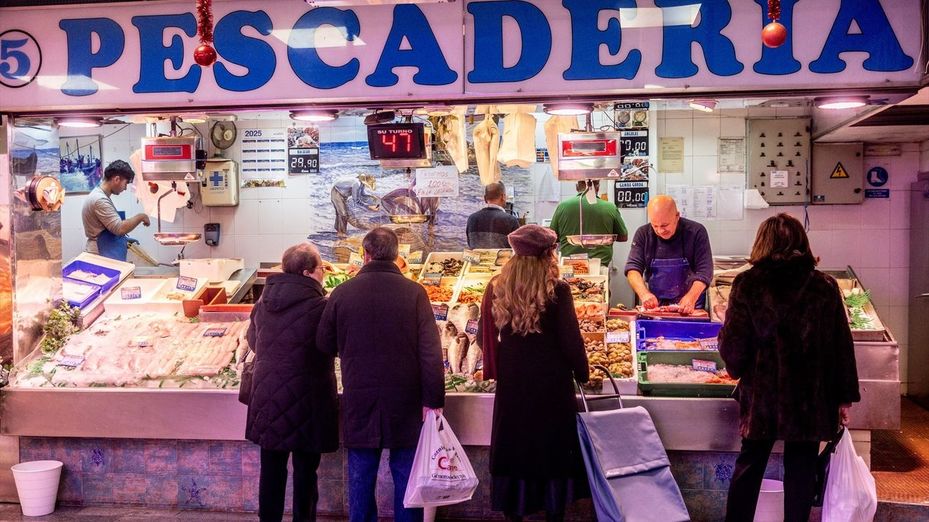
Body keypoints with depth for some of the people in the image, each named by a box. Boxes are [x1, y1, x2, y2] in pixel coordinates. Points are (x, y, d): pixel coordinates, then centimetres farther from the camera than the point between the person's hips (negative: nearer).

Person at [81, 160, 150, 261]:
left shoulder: (100, 196, 13)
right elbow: (119, 229, -24)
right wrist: (140, 217, -12)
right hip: (101, 257, -11)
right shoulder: (100, 200, -21)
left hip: (104, 255, 11)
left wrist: (123, 241, 15)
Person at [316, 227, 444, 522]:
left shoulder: (342, 293, -4)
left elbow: (325, 346, 6)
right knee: (406, 476, 10)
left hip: (359, 400, 1)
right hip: (405, 400, -1)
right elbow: (431, 351, -12)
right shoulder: (414, 292, -9)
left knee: (361, 477, 11)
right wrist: (434, 399, -7)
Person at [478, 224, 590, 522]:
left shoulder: (496, 289, -2)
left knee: (513, 449, 14)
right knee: (553, 451, 12)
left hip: (511, 385, 3)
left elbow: (484, 338, 4)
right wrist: (582, 375, 5)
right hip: (552, 385, -3)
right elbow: (571, 341, -11)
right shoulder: (557, 290, -14)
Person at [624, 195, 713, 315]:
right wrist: (644, 293, -24)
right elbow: (632, 268, -5)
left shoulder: (696, 232, -5)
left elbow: (704, 271, -9)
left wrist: (691, 298, -26)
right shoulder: (643, 234, 0)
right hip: (655, 305, 1)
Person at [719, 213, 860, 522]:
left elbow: (733, 346, -10)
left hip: (761, 393, 0)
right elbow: (842, 346, -1)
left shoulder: (747, 284, -8)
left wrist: (737, 369, 12)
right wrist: (845, 397, 7)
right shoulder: (824, 286, -4)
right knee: (801, 468, 11)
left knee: (750, 464, 13)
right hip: (811, 397, 1)